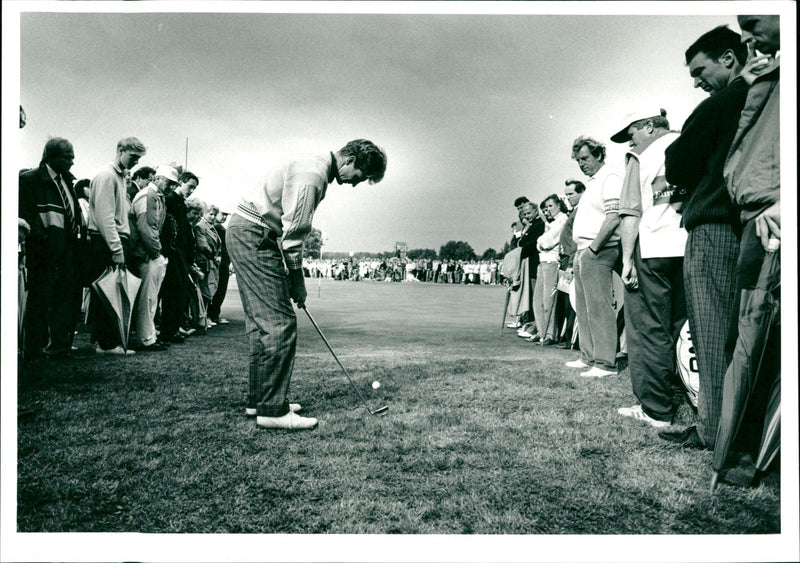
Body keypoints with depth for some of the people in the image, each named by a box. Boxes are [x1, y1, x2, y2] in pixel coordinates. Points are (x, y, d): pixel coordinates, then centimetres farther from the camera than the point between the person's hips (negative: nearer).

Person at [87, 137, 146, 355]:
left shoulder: (120, 176, 20)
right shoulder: (107, 175, -9)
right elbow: (105, 216, -16)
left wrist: (123, 246, 10)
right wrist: (117, 249, -20)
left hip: (118, 241, 9)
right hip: (106, 244, -9)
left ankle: (101, 338, 18)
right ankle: (108, 343, -1)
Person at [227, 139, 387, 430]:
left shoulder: (317, 169, 16)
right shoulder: (312, 173, -17)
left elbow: (293, 229, 16)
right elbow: (292, 234, -19)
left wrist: (293, 280, 12)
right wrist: (298, 284, -9)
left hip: (245, 235, 11)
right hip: (253, 235, -11)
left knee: (262, 322, 12)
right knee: (279, 322, -12)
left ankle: (258, 401, 19)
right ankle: (272, 410, -8)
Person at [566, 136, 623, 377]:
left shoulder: (610, 178, -8)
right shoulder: (592, 182, 22)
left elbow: (613, 218, -20)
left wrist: (593, 249, -20)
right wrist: (579, 253, 18)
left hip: (598, 252, -10)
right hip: (583, 252, 10)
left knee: (599, 307, -10)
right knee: (584, 308, 12)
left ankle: (605, 363, -7)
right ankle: (588, 357, 20)